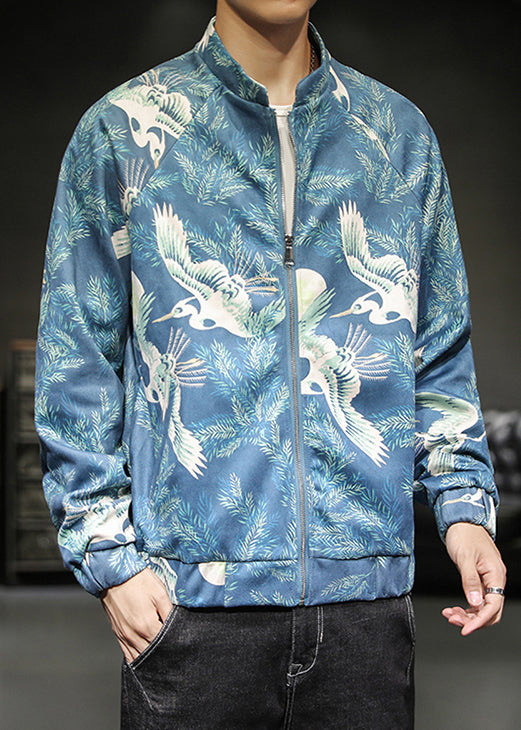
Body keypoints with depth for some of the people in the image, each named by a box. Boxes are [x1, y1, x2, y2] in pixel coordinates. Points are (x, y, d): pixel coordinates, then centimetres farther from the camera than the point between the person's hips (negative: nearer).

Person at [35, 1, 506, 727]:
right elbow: (78, 365, 2)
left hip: (366, 587, 2)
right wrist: (108, 555, -4)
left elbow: (440, 349, 15)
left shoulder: (400, 132, 11)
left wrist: (463, 503, 3)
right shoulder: (122, 131, 3)